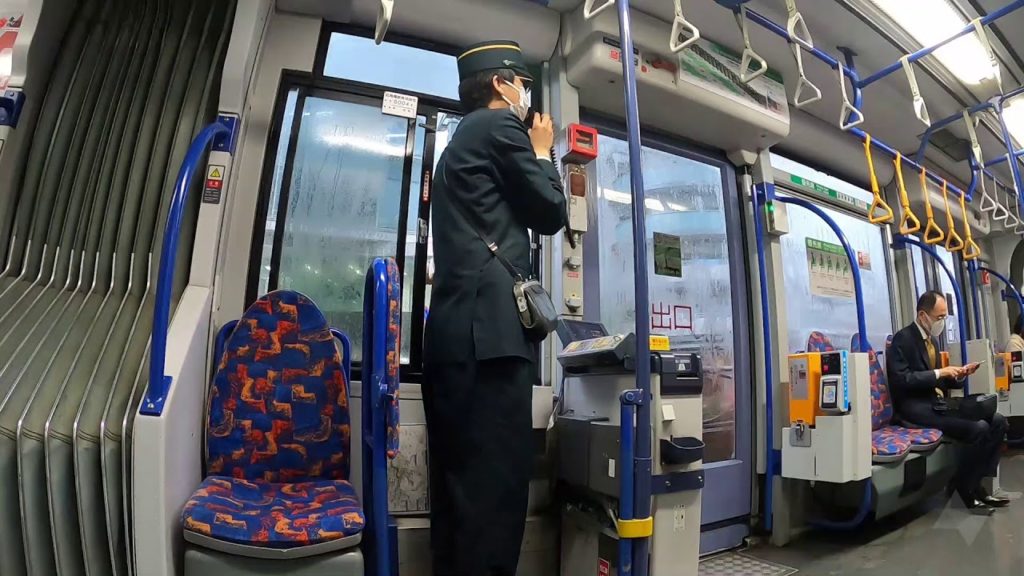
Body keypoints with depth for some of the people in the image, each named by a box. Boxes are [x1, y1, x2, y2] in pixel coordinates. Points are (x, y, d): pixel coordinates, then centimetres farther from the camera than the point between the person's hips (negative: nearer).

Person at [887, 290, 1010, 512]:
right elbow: (902, 380, -20)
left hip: (937, 403, 9)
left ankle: (977, 483, 5)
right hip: (916, 407, -9)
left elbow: (936, 380, 22)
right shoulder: (903, 339, -11)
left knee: (998, 421, -3)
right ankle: (963, 487, -3)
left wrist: (959, 374, 4)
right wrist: (940, 372, -16)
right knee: (979, 429, -22)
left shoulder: (932, 339, 17)